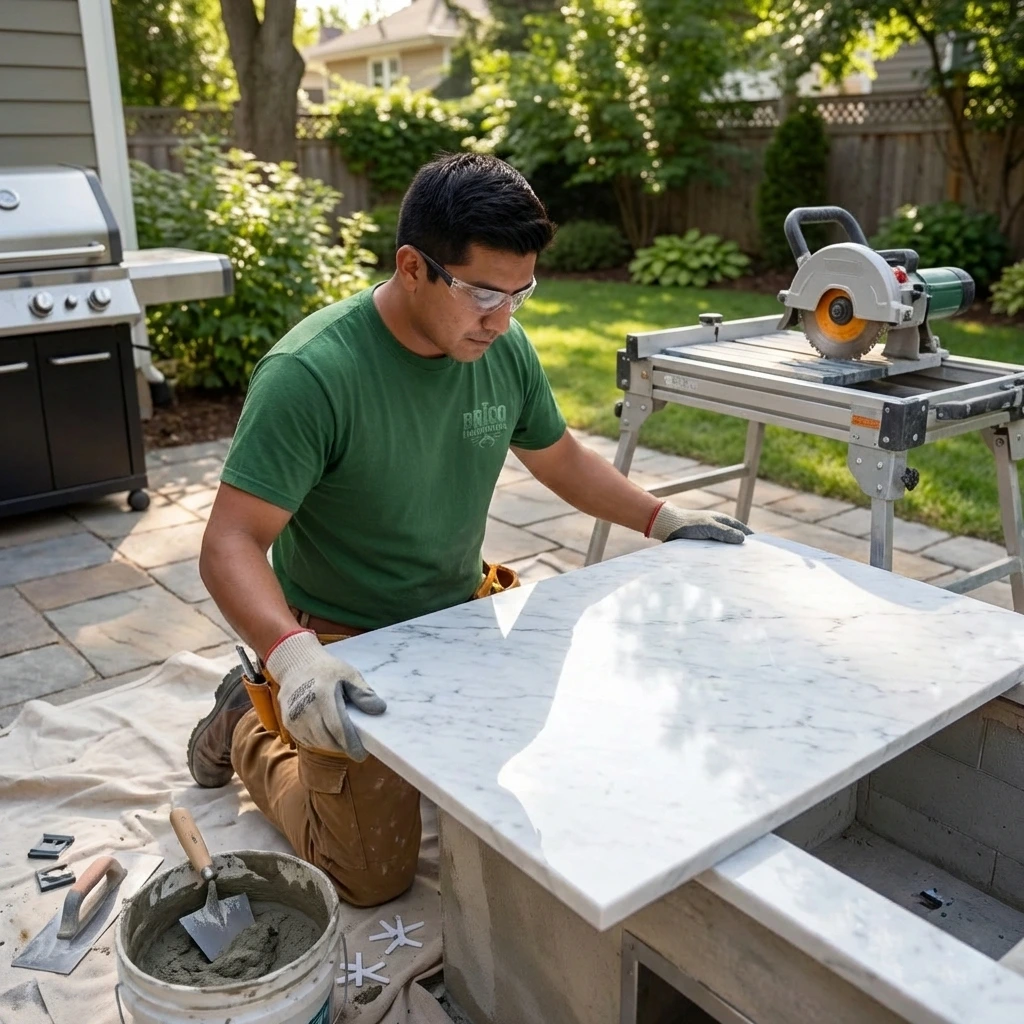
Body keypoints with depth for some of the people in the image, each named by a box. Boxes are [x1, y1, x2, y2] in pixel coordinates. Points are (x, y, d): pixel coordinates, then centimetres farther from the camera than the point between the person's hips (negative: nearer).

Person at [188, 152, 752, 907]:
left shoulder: (505, 350, -9)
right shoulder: (311, 374, -28)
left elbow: (560, 457, 10)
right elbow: (231, 544, -29)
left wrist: (664, 520, 4)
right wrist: (292, 655, -46)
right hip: (350, 651, -5)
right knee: (377, 878, 6)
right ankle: (252, 728, 26)